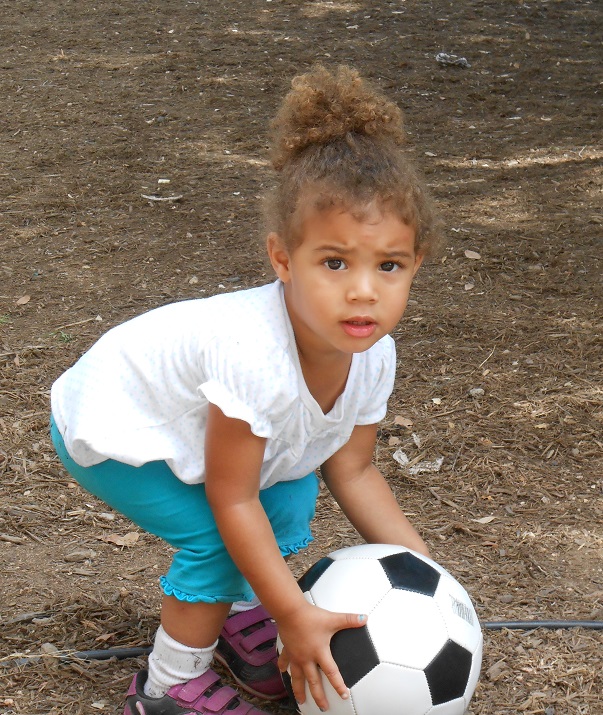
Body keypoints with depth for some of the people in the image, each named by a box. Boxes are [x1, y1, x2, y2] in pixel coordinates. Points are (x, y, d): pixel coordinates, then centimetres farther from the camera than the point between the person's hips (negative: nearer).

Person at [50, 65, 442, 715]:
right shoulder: (255, 357, -42)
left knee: (290, 490, 1)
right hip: (109, 427, -8)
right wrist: (296, 616, -27)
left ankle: (240, 616, 23)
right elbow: (231, 501, -31)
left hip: (174, 416, 8)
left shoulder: (373, 354, -17)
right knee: (216, 536, -18)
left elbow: (352, 471, -3)